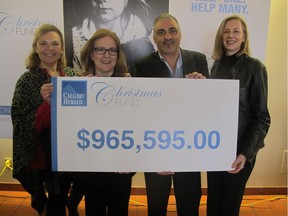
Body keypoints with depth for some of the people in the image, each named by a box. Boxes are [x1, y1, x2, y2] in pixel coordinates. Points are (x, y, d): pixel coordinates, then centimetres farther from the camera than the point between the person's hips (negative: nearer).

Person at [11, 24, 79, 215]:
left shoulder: (70, 74, 2)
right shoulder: (27, 80, -10)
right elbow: (20, 122, -14)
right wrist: (47, 103, -26)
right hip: (45, 155, -4)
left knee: (60, 197, 20)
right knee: (56, 201, 10)